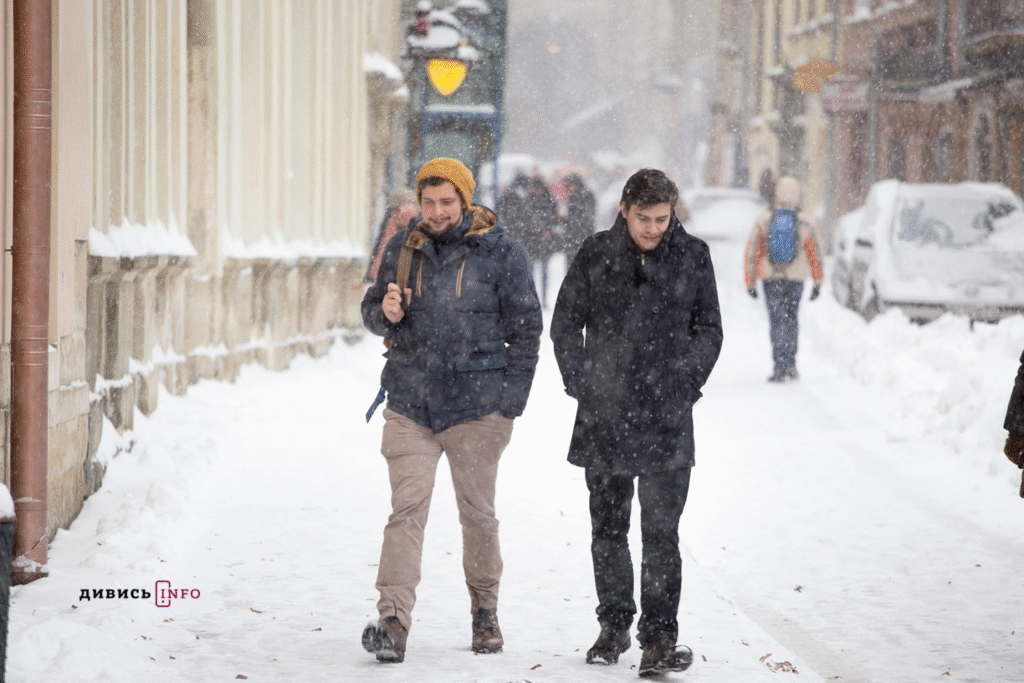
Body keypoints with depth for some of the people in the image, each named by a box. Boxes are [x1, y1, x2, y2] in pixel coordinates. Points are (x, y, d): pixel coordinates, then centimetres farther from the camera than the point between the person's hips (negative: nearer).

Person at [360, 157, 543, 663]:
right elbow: (371, 309, 17)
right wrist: (385, 312, -8)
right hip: (410, 405, 2)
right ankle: (393, 623, -15)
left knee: (477, 512, 8)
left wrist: (511, 402, -5)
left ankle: (485, 613, 25)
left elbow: (525, 328, 0)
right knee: (406, 509, -9)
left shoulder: (500, 252, -1)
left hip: (476, 406, -2)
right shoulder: (402, 248, 8)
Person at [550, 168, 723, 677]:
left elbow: (709, 328, 8)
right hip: (604, 416, 2)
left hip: (666, 420, -2)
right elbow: (565, 322, 8)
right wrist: (581, 383, -2)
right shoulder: (596, 254, 2)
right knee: (607, 528, 12)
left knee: (661, 533, -6)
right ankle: (614, 625, 26)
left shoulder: (692, 256, 1)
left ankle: (660, 636, -1)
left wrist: (686, 383, -3)